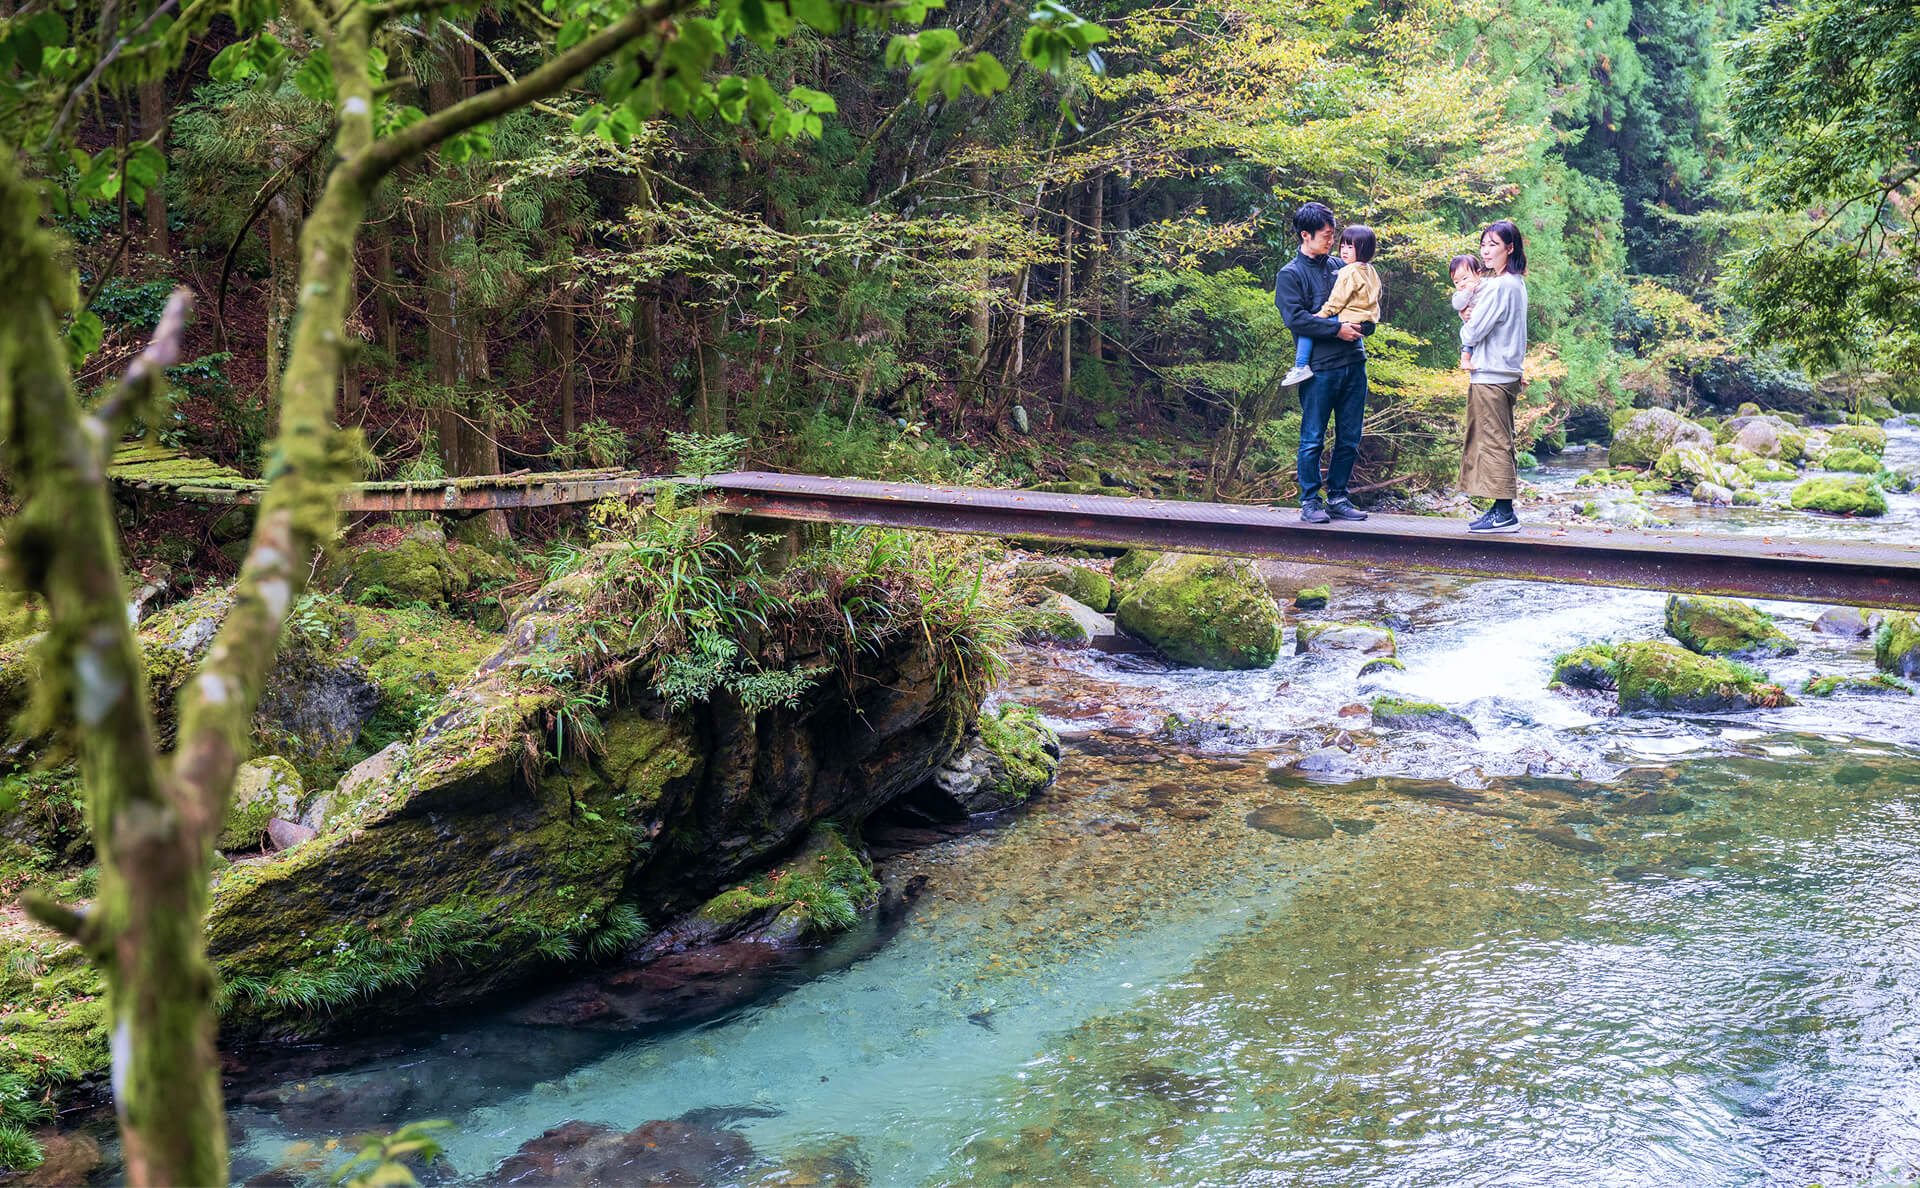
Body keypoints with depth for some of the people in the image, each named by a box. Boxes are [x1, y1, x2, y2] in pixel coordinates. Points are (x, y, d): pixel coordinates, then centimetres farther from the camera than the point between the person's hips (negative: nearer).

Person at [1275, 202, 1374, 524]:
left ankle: (1338, 498, 16)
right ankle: (1311, 501, 7)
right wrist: (1337, 329, -16)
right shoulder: (1290, 274, 0)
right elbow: (1295, 319, -12)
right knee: (1313, 439, -1)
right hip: (1319, 367, -6)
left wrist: (1365, 323, 4)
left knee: (1350, 439, 7)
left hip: (1353, 363, 6)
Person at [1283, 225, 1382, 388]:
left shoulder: (1349, 272, -14)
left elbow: (1336, 302, -16)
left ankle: (1301, 367, -21)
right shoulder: (1371, 271, 14)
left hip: (1349, 322, -10)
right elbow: (1377, 296, 24)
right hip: (1367, 322, 10)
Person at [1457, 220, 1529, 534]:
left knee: (1494, 443, -7)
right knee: (1499, 442, 12)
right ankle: (1501, 510, 16)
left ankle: (1504, 514, -5)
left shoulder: (1499, 286, -16)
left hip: (1491, 376, -10)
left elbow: (1475, 328, -15)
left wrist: (1465, 346, 5)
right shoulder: (1516, 284, 16)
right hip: (1506, 374, 10)